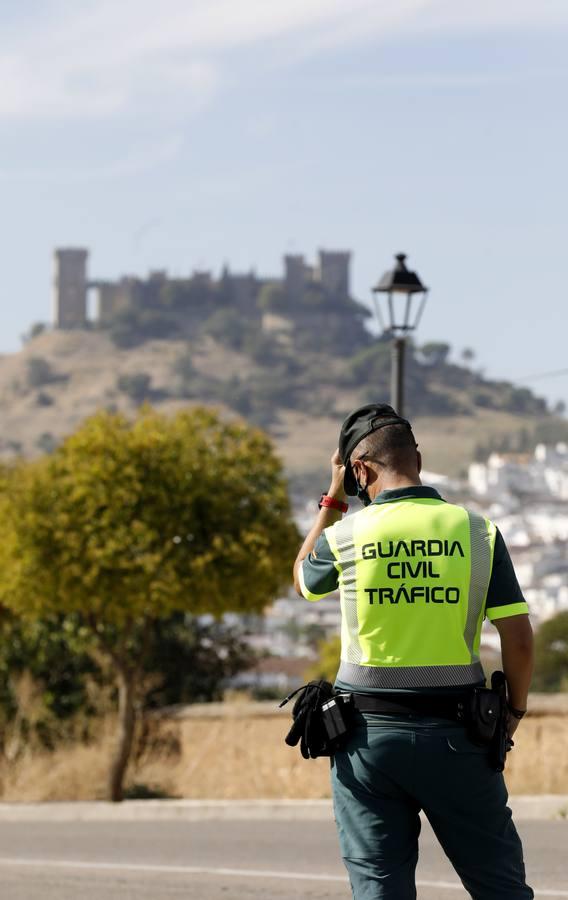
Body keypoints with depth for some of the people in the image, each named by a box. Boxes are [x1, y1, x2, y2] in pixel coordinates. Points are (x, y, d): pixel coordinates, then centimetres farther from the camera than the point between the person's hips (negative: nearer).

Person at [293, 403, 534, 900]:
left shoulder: (346, 535, -3)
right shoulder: (477, 531, -3)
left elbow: (303, 578, 20)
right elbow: (518, 638, -4)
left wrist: (333, 499, 24)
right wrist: (514, 711, 11)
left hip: (368, 731, 0)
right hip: (456, 733, 0)